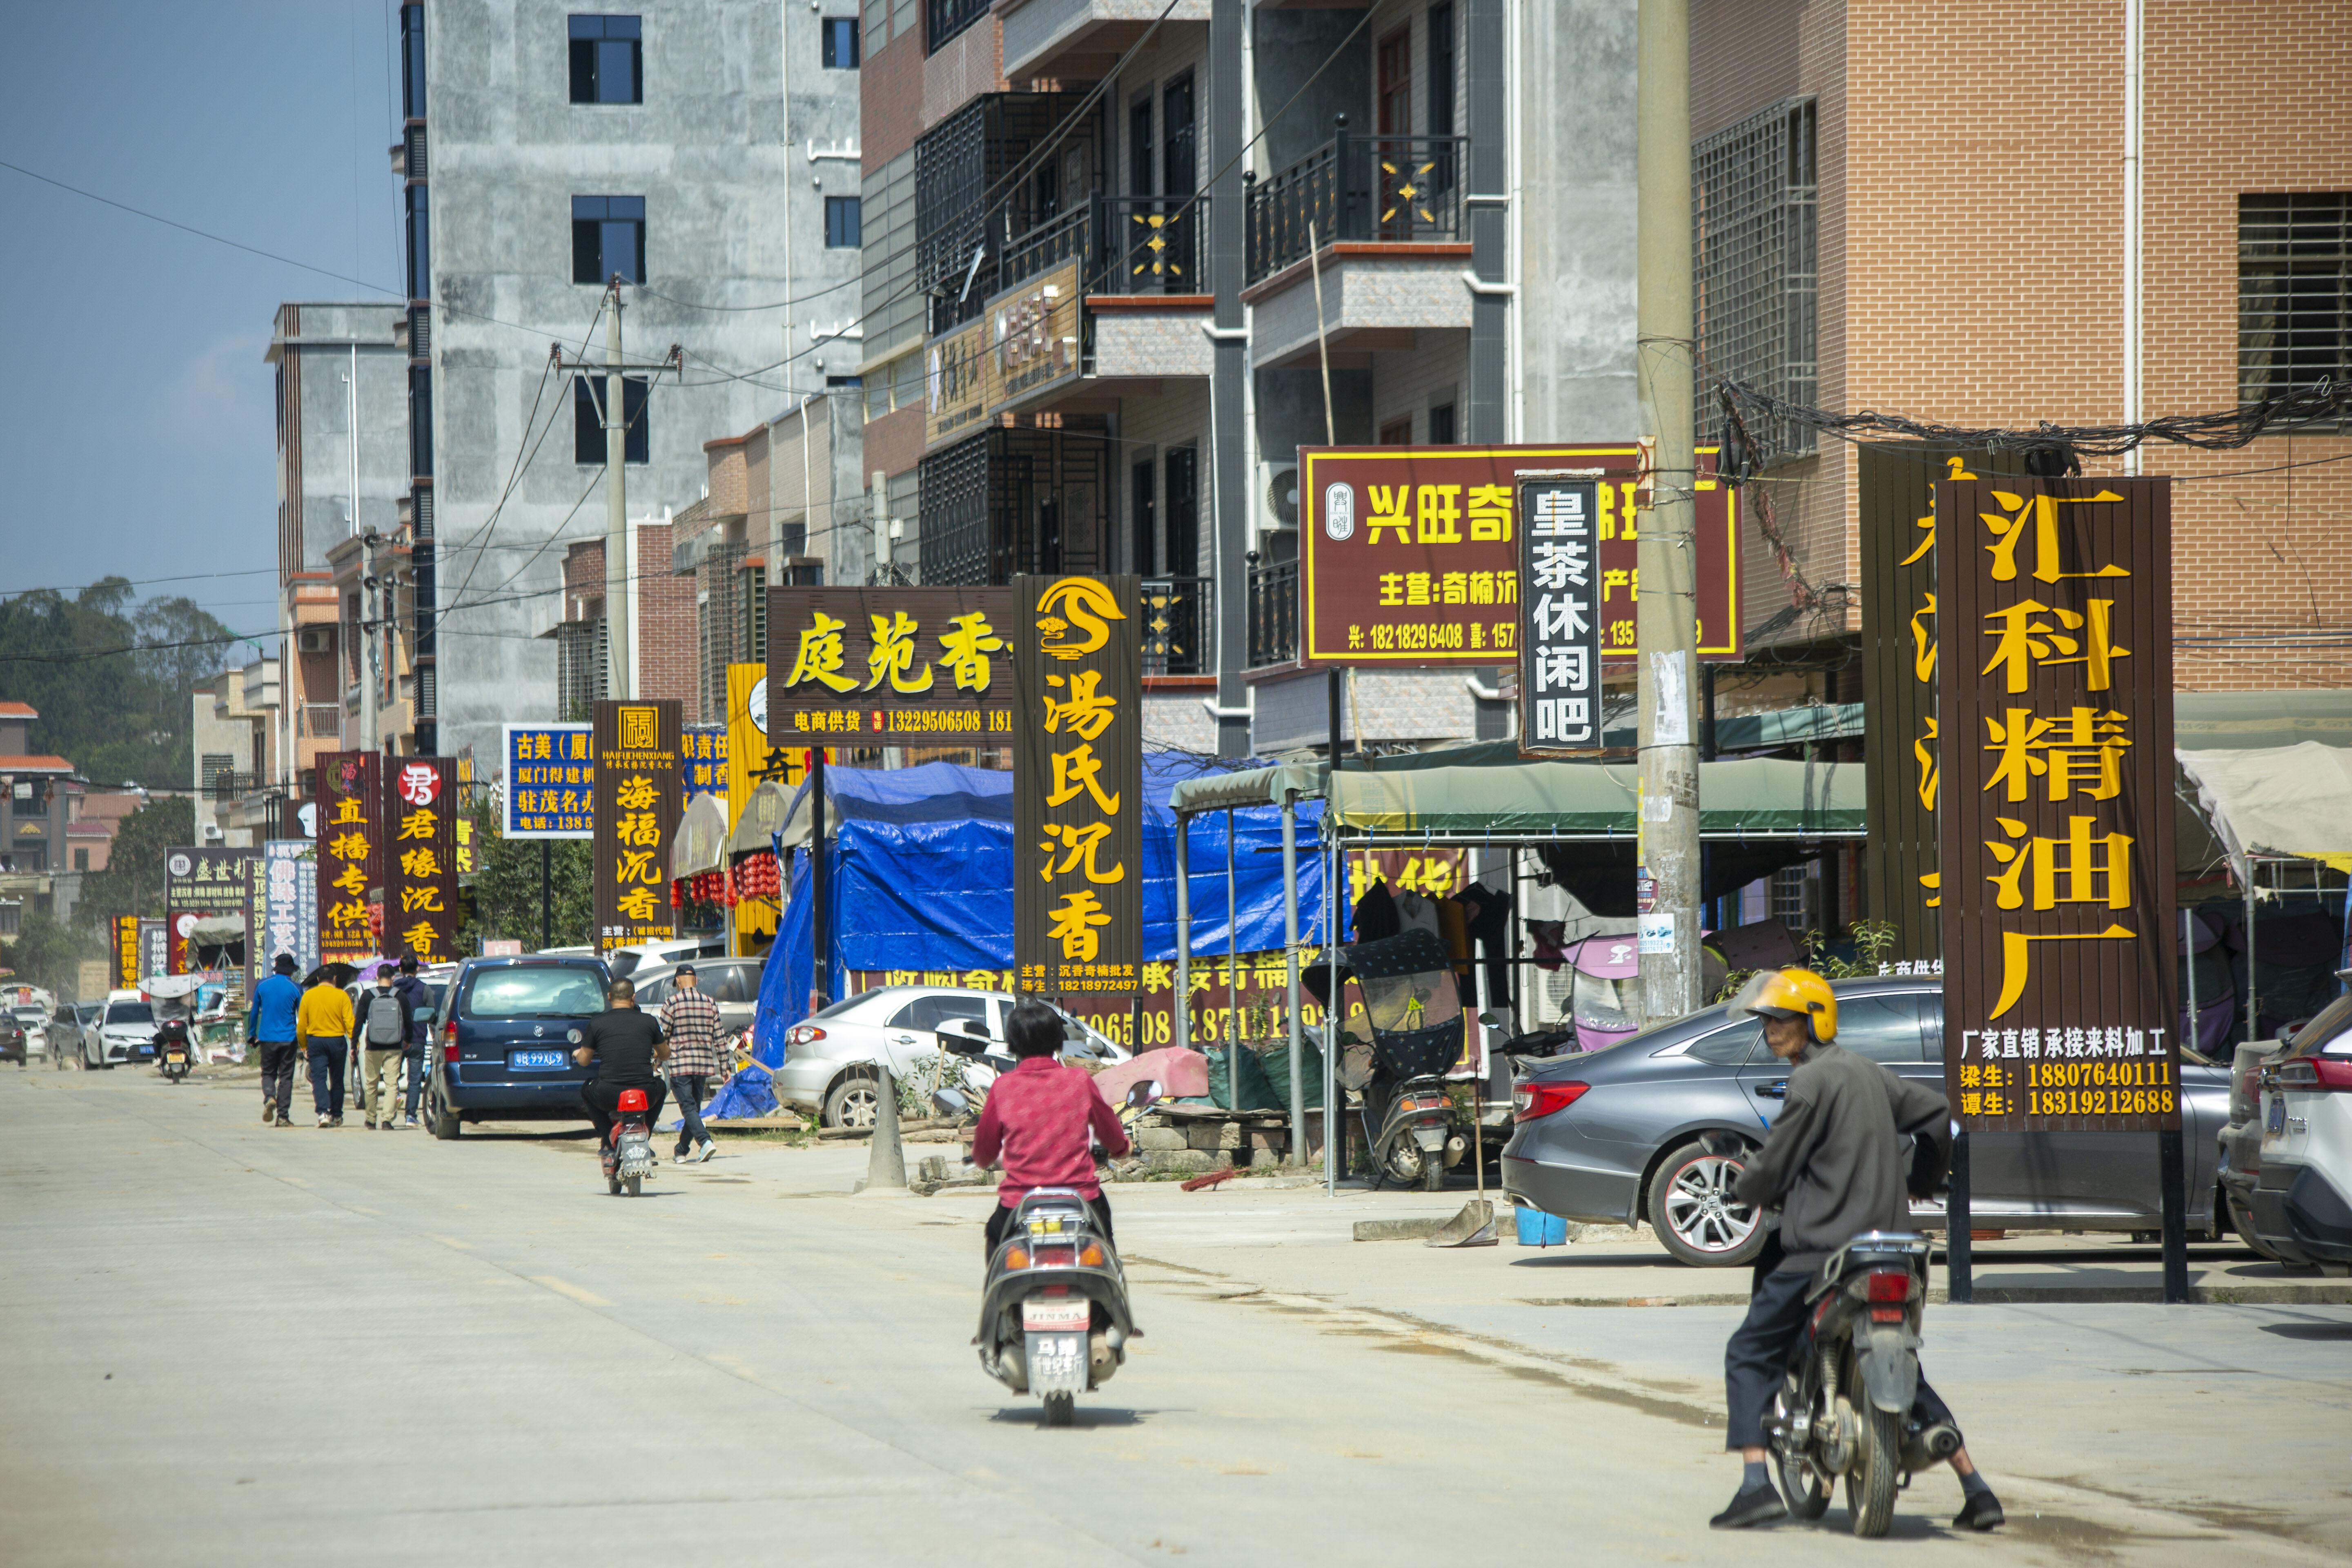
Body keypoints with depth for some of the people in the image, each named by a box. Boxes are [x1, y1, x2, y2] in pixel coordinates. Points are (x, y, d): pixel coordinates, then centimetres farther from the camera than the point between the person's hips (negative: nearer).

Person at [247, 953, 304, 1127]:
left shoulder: (262, 986, 2)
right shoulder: (295, 989, -4)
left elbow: (254, 1013, 8)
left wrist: (251, 1035, 18)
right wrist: (304, 1041, 10)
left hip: (267, 1038, 1)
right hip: (288, 1039, -1)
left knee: (268, 1073, 14)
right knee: (286, 1077, 4)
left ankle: (269, 1097, -16)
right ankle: (282, 1116, 1)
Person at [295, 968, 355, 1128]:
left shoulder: (308, 996, 0)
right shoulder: (341, 996, -5)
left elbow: (301, 1024, 3)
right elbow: (349, 1022, -8)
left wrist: (303, 1044, 13)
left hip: (316, 1041, 0)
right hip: (337, 1040, 0)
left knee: (319, 1078, -2)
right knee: (337, 1080, 12)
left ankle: (323, 1112, -21)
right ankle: (337, 1116, 21)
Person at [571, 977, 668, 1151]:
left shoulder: (597, 1023, 2)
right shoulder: (649, 1021, 6)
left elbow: (584, 1061, 13)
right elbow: (665, 1055, 22)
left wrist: (577, 1054, 38)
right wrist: (657, 1058, 47)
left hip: (609, 1097, -1)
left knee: (586, 1090, 33)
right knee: (660, 1086, 37)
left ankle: (608, 1140, 20)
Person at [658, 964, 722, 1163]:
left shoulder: (672, 1003, -7)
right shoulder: (710, 1003, 5)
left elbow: (663, 1037, -4)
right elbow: (718, 1037, 8)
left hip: (680, 1064, -4)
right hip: (704, 1064, 4)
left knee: (689, 1108, -7)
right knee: (694, 1107, 13)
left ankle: (705, 1142, -27)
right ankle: (681, 1151, 21)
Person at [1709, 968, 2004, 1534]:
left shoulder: (1812, 1081, -11)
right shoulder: (1866, 1072, 13)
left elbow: (1772, 1170, -10)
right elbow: (1939, 1111, 24)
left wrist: (1748, 1189, 12)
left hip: (1824, 1248, -8)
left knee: (1749, 1354, 1)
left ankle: (1757, 1484, -13)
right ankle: (1977, 1491, 11)